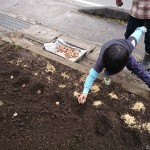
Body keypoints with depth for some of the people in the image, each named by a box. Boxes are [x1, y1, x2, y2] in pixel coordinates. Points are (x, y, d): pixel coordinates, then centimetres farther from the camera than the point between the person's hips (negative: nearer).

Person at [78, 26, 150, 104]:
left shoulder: (129, 45, -45)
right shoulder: (102, 58, -46)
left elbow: (137, 32, -25)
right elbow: (93, 73, -44)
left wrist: (142, 29, 0)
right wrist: (85, 91, -49)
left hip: (125, 55, 1)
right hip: (108, 57, 0)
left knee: (137, 68, -4)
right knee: (109, 71, -20)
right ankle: (107, 74, 13)